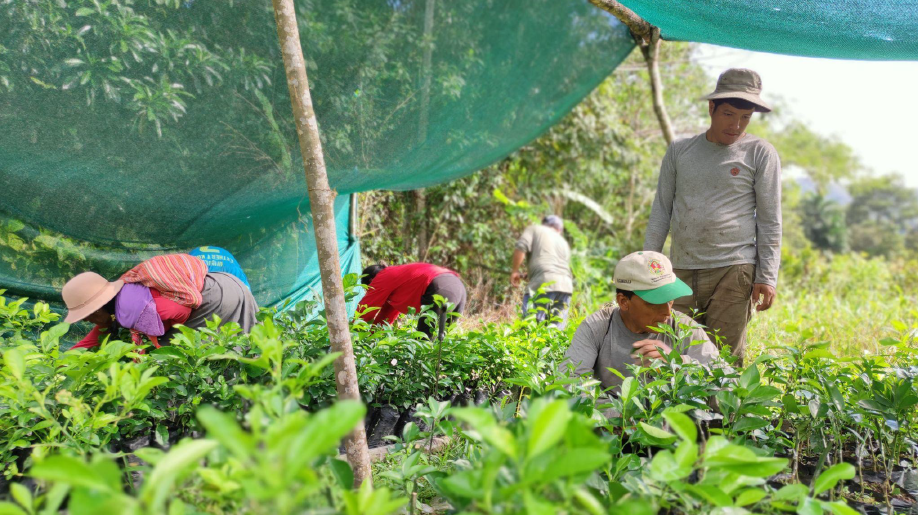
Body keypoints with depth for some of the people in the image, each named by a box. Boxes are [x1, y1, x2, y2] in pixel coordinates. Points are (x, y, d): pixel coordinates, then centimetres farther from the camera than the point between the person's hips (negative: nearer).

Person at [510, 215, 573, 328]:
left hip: (543, 284, -5)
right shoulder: (564, 242, 31)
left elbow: (521, 247, -2)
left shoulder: (534, 229, 15)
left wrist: (514, 271, 6)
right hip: (566, 285, 5)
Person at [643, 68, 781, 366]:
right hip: (681, 271, 3)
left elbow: (769, 221, 3)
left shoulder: (760, 153, 5)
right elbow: (661, 211, 13)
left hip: (733, 271, -3)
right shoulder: (679, 151, 12)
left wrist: (767, 277, -4)